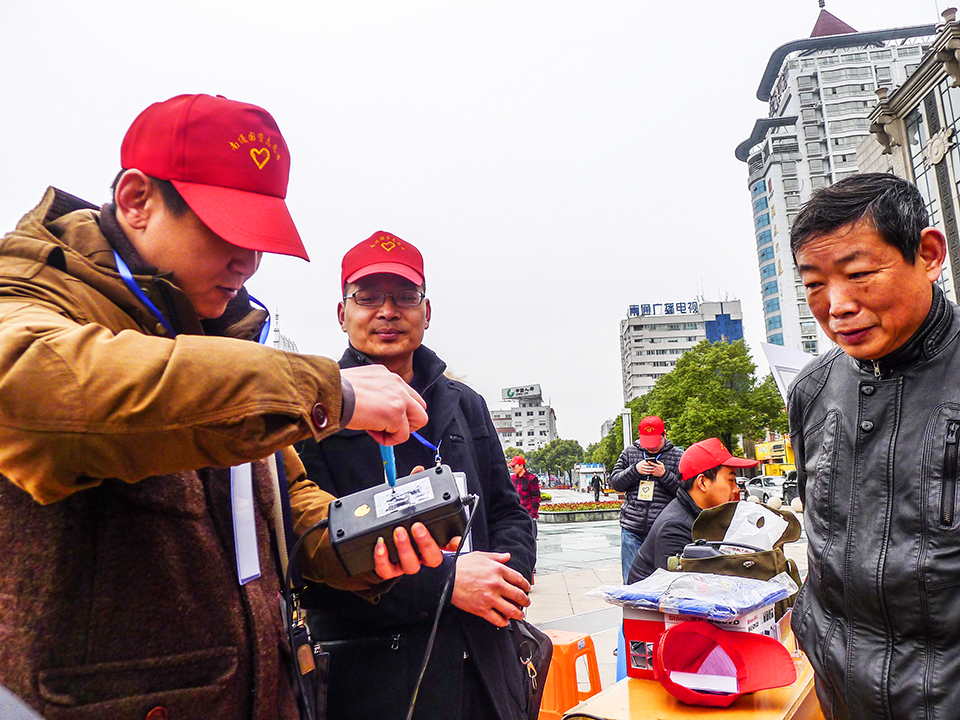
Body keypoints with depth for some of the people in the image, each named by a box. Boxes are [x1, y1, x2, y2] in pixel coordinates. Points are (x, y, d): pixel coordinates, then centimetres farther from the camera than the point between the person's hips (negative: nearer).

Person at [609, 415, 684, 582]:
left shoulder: (678, 456, 4)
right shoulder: (629, 452, 10)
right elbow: (615, 483, 9)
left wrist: (664, 474, -12)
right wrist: (635, 470, -7)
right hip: (632, 531, 2)